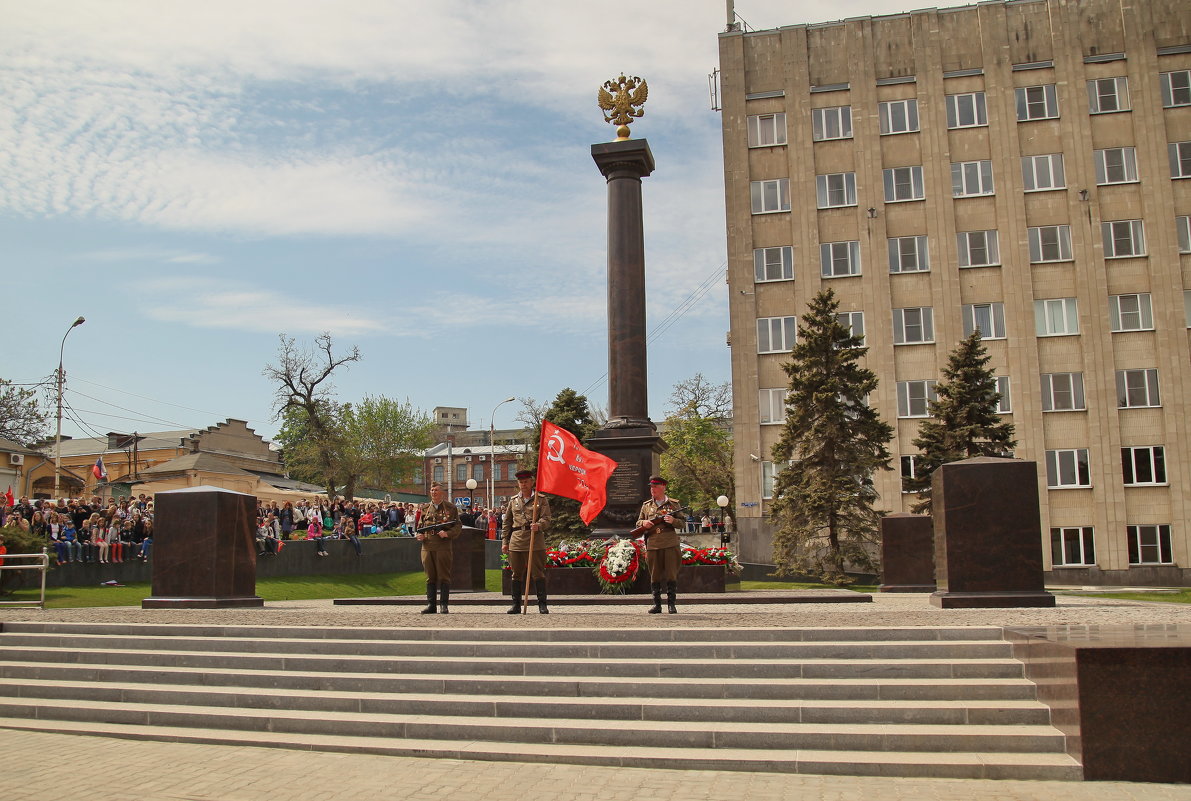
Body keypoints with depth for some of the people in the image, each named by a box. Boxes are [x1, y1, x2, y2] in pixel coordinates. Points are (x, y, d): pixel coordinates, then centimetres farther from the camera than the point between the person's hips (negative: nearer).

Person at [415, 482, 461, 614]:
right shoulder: (425, 508, 15)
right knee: (430, 577, 8)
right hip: (427, 547, 4)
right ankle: (431, 605, 13)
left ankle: (444, 605, 2)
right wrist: (418, 535, 1)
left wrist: (447, 533, -14)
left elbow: (458, 527, 3)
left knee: (444, 576, -2)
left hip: (443, 547, -4)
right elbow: (420, 525, 21)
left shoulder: (451, 508, 5)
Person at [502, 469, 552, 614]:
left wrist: (538, 526, -25)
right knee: (516, 574, 6)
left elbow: (546, 519, -3)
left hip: (535, 542, -3)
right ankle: (516, 604, 13)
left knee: (538, 574, -3)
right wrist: (504, 541, 11)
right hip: (516, 541, 3)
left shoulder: (541, 499, 6)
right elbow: (507, 522, 18)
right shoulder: (513, 500, 16)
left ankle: (542, 605, 2)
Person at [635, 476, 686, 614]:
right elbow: (638, 523, 20)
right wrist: (643, 523, -3)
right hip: (652, 545, 2)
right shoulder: (646, 505, 14)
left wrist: (673, 521, -12)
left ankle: (671, 604, 5)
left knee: (671, 576, -2)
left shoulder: (674, 504, 8)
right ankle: (657, 604, 12)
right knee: (655, 576, 5)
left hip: (670, 545, -2)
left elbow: (682, 523, 8)